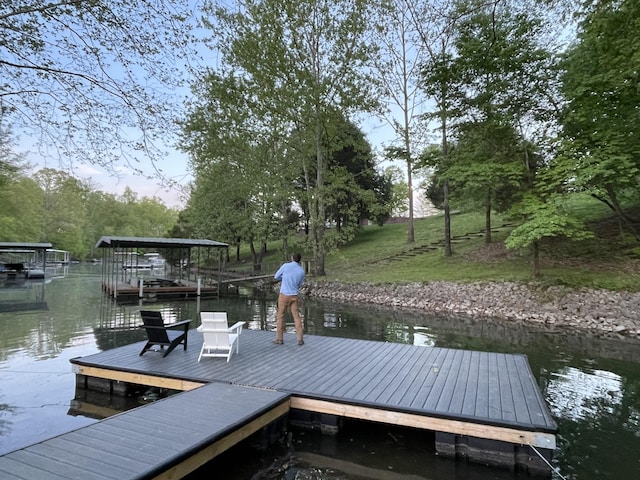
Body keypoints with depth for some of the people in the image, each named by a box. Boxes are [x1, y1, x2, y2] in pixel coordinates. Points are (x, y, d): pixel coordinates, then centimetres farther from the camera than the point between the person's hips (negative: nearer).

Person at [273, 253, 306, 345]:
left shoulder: (285, 265, -10)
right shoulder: (302, 271, 1)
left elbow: (276, 277, 5)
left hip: (284, 296, -2)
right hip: (294, 296, 3)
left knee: (280, 317, 11)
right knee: (297, 317, 8)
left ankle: (279, 339, 14)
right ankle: (300, 339, 3)